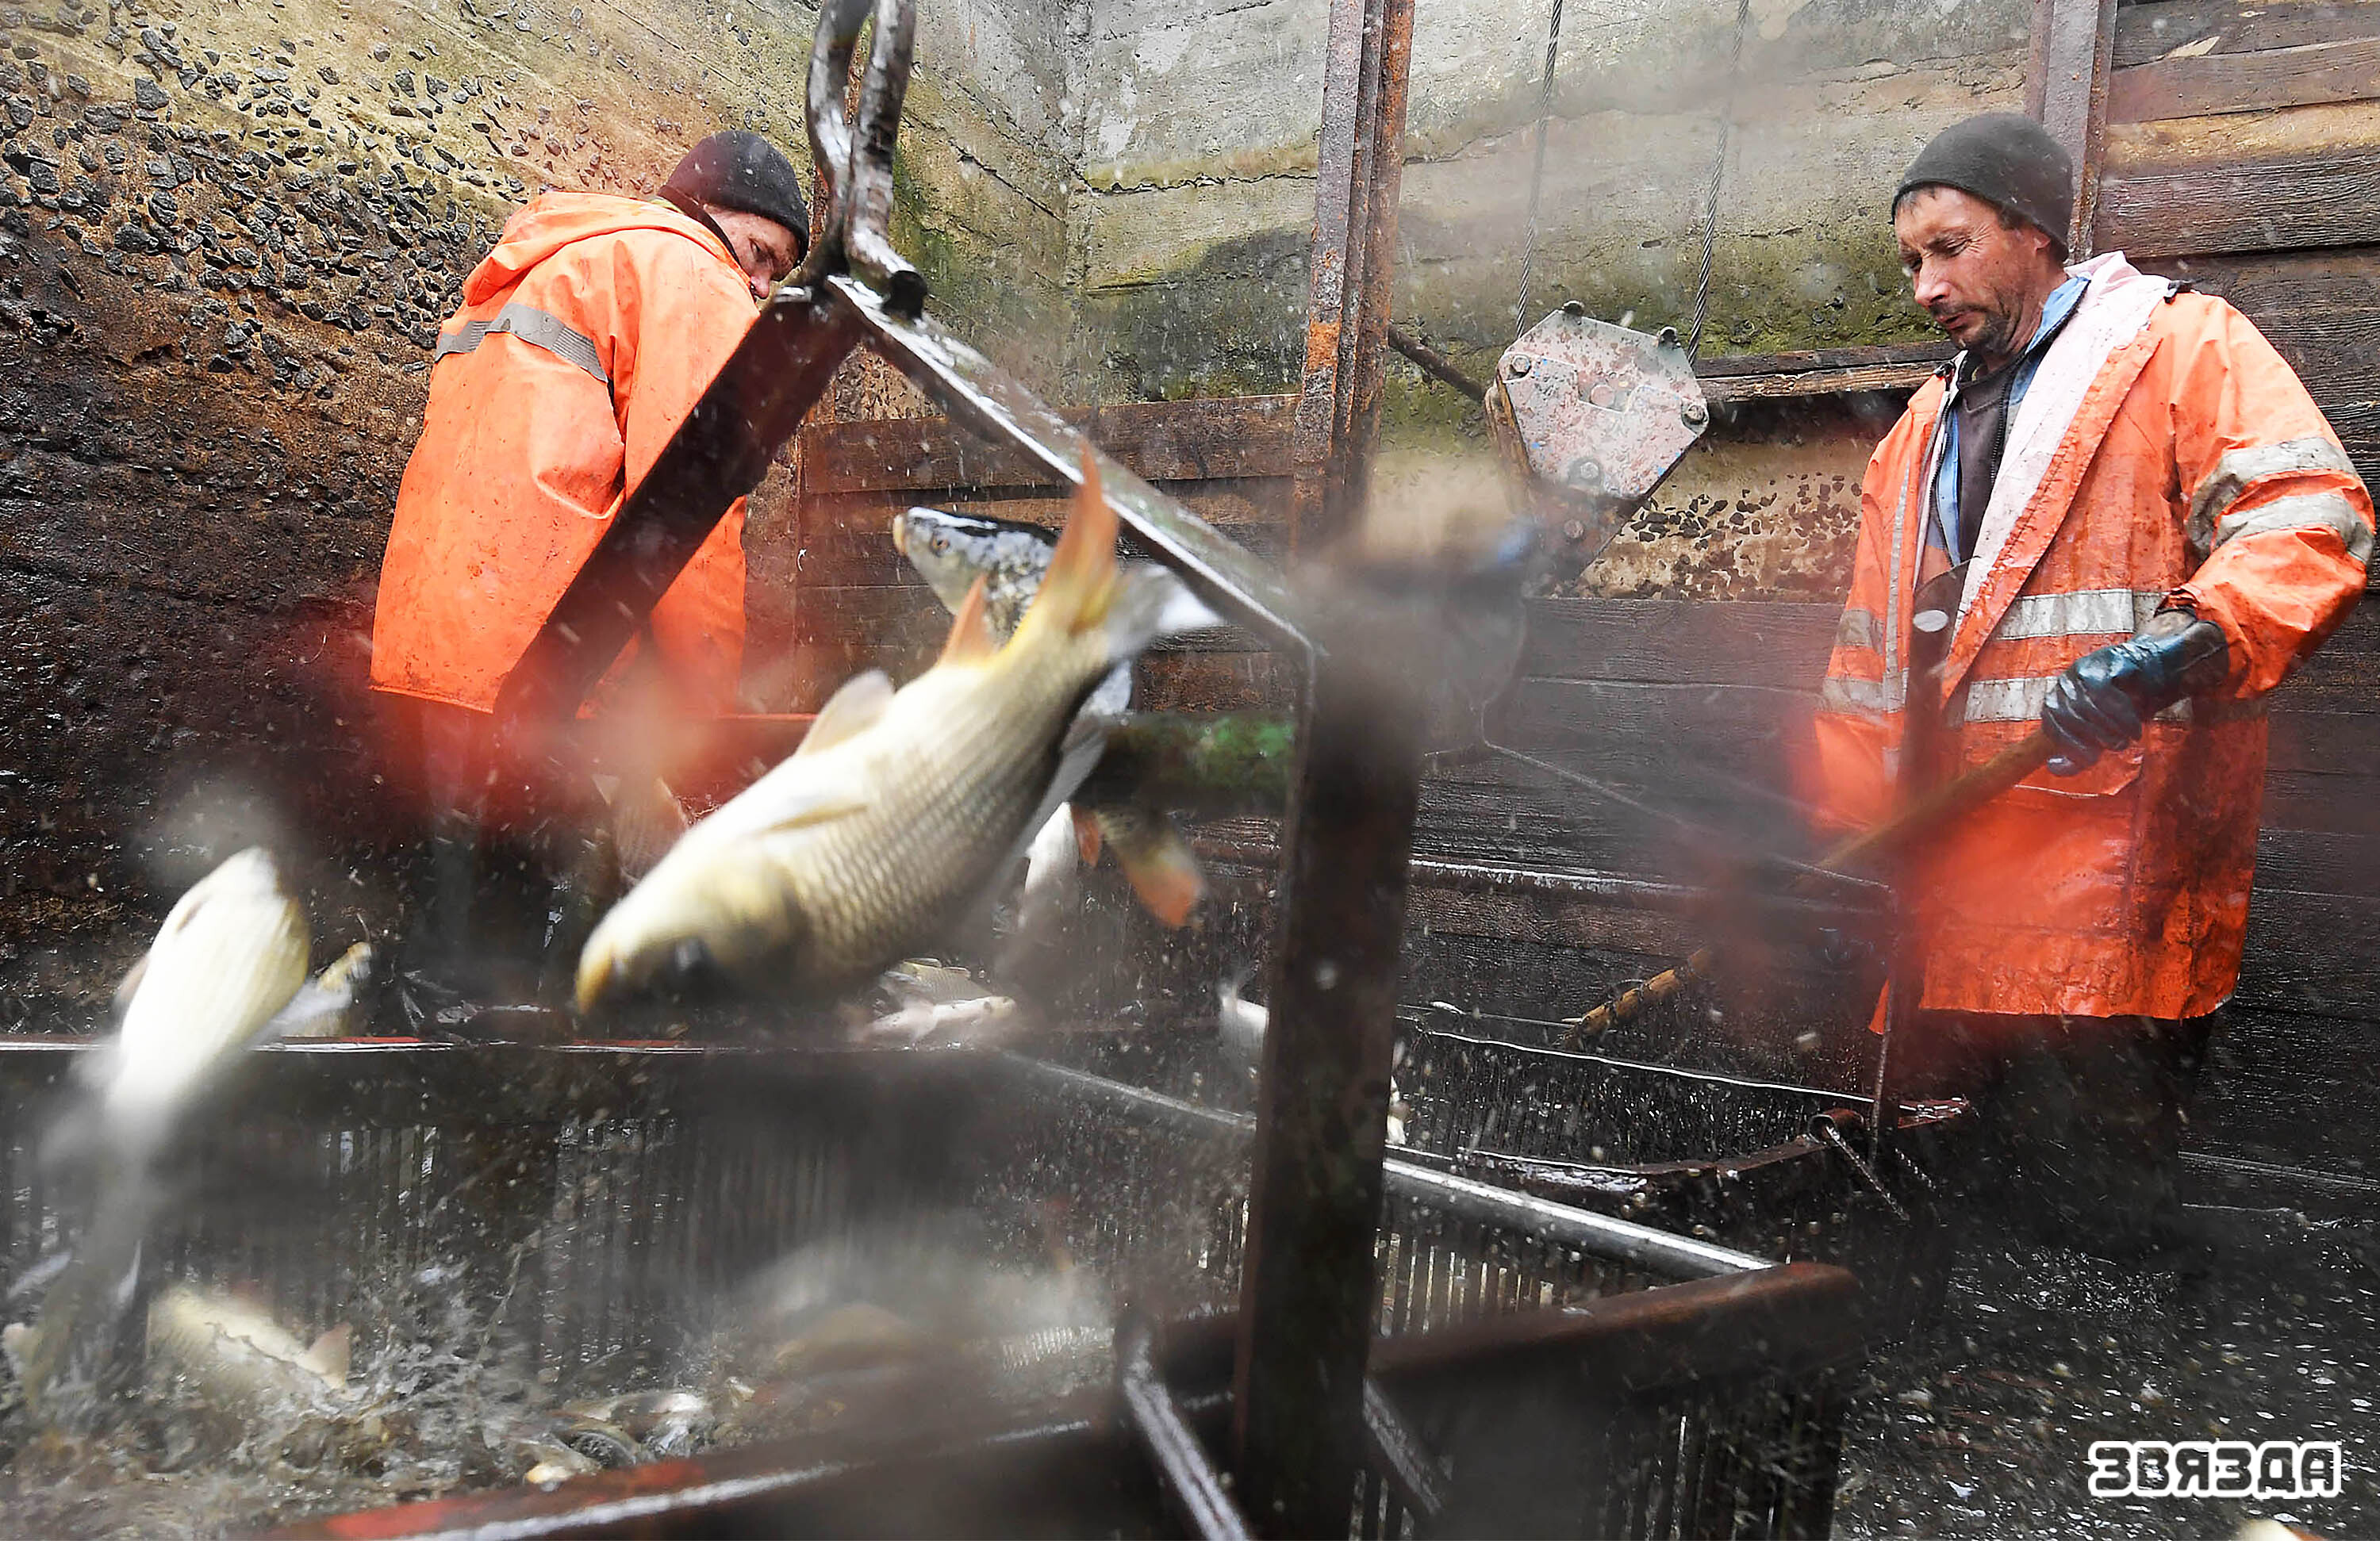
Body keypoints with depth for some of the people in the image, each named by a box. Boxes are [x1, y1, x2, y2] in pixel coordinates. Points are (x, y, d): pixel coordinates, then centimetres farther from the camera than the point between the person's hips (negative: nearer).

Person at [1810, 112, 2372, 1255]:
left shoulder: (2181, 345, 4)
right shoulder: (1920, 434, 23)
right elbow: (1870, 667, 22)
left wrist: (2182, 646, -28)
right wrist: (1837, 840, 15)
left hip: (2113, 874, -6)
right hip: (1962, 890, 6)